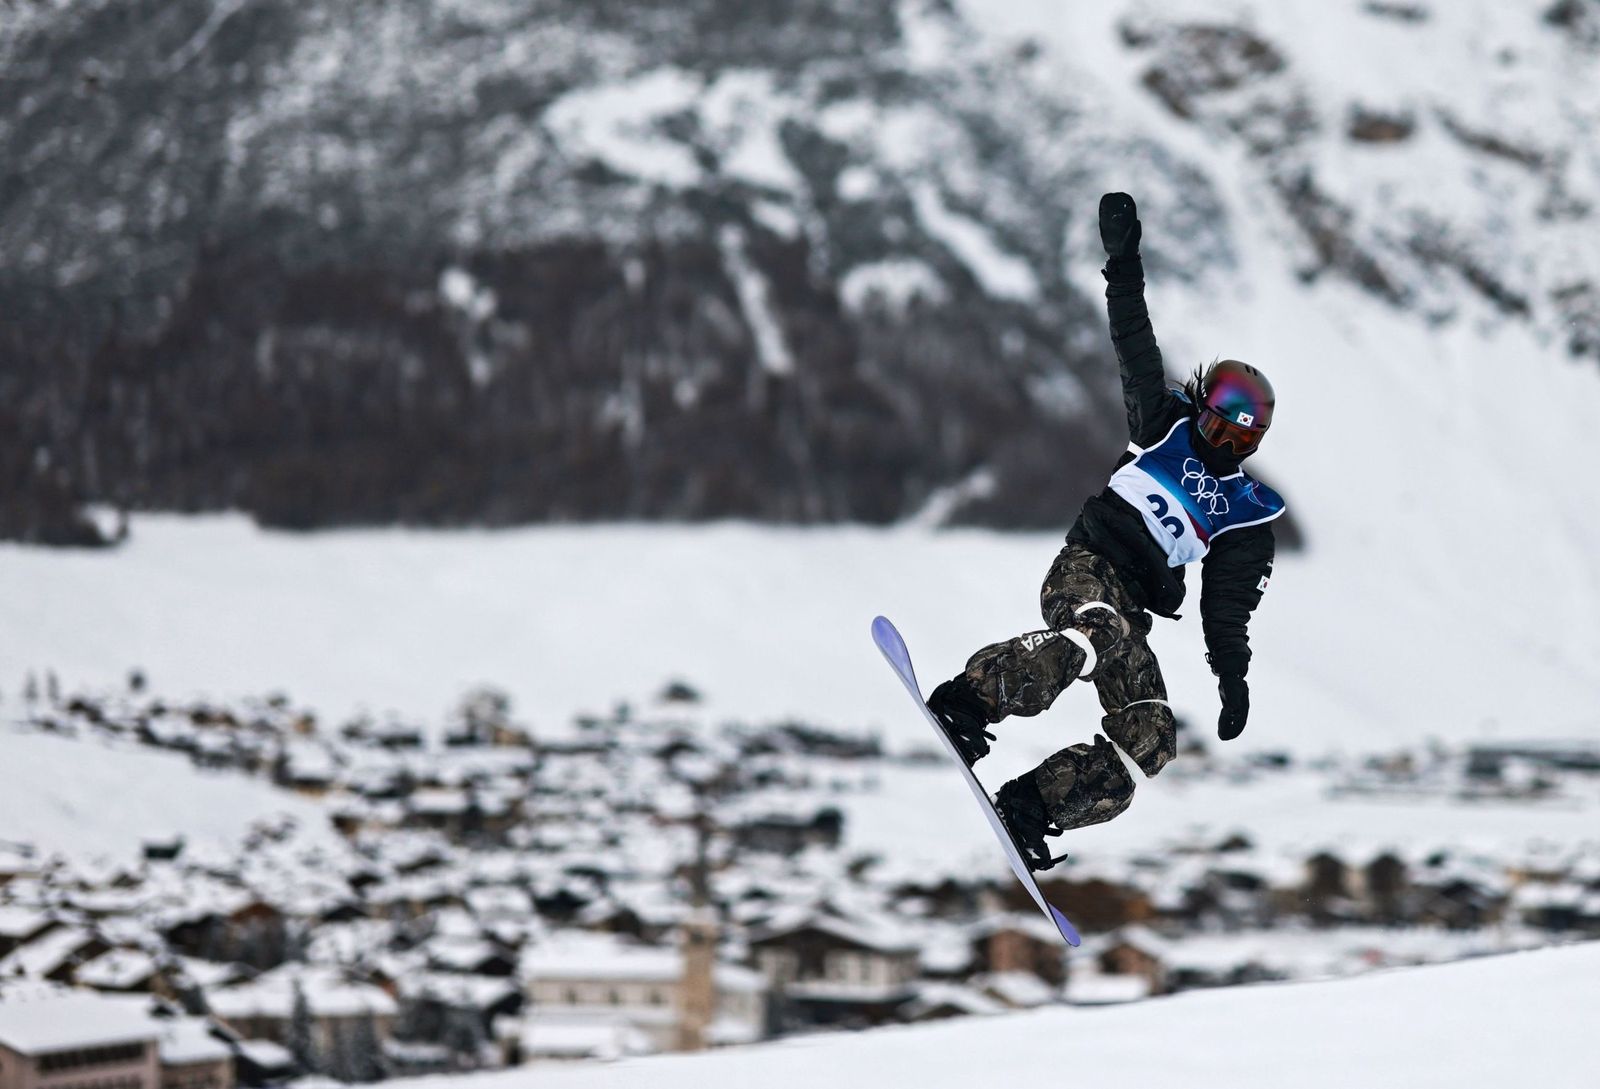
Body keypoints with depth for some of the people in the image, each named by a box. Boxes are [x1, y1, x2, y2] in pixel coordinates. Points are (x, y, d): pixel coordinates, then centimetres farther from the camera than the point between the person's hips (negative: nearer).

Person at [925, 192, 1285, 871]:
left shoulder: (1249, 515, 16)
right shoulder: (1164, 427, 10)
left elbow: (1228, 607, 15)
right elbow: (1138, 357, 0)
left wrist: (1233, 677, 2)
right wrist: (1123, 264, -10)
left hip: (1134, 608, 4)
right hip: (1086, 567, -4)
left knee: (1152, 745, -14)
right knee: (1104, 631, -40)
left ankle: (1030, 807, -16)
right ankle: (967, 702, -46)